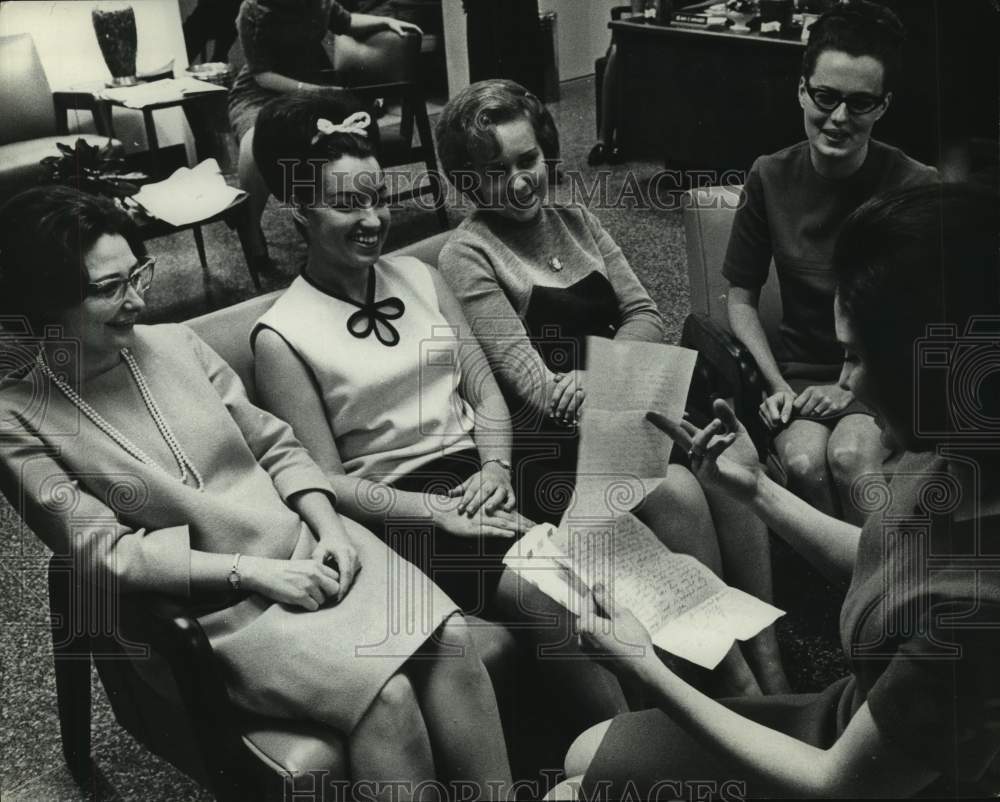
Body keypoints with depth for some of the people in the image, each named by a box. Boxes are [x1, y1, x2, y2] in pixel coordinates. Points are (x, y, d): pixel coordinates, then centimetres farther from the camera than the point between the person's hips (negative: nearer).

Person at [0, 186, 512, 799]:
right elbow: (103, 553, -9)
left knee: (449, 638, -21)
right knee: (385, 693, -26)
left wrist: (329, 526, -6)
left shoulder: (176, 344, 7)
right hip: (218, 604, -4)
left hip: (309, 546, 4)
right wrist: (253, 571, -16)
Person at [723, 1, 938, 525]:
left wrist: (857, 387, -16)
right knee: (804, 461, -29)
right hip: (801, 370, 2)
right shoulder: (770, 178, 0)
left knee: (851, 454, -32)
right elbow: (741, 298, 7)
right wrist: (776, 384, -6)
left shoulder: (915, 188, -8)